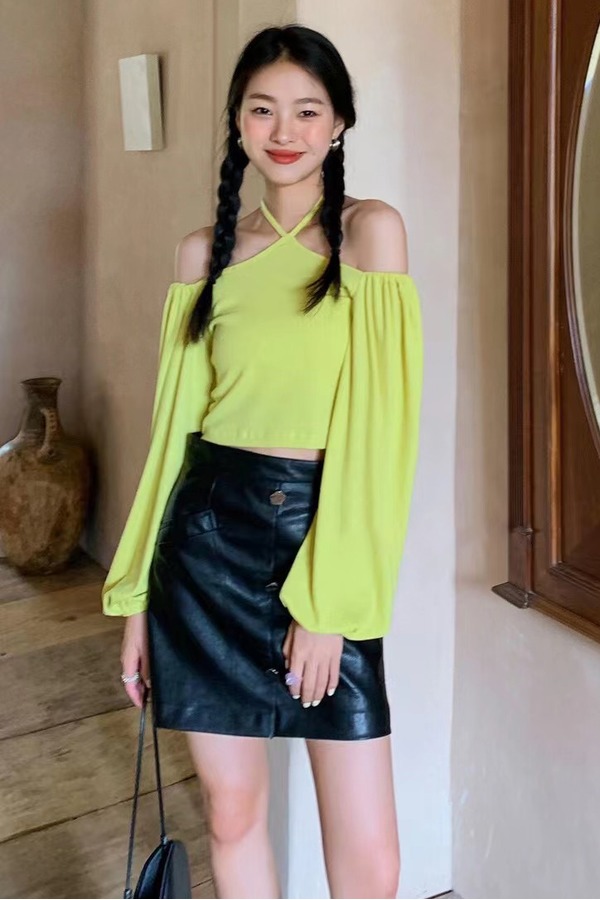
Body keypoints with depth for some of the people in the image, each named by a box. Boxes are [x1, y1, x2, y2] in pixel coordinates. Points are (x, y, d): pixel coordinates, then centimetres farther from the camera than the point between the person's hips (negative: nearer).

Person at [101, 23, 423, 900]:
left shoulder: (370, 229, -3)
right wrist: (137, 596, 9)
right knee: (231, 812, 14)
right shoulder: (204, 251, 8)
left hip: (325, 534, -3)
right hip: (211, 533, 3)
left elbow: (378, 420, -9)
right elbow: (174, 421, 10)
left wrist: (326, 599, -13)